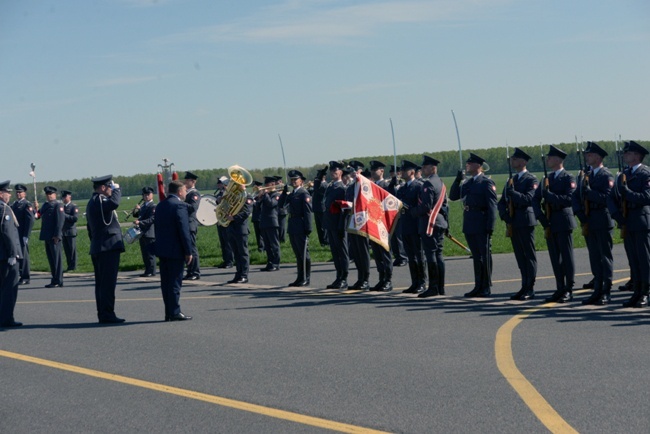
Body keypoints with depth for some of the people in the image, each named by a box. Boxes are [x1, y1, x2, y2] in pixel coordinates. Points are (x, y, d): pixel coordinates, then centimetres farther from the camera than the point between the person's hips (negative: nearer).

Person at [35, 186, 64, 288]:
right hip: (47, 236, 8)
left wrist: (57, 235, -19)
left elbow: (60, 220, -14)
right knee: (50, 258, 11)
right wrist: (37, 209, -9)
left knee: (56, 258, -4)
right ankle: (55, 279, 18)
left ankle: (58, 281, -1)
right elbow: (39, 215, 11)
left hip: (54, 237, -8)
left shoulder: (58, 205, -7)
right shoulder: (45, 205, 18)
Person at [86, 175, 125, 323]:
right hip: (108, 247, -11)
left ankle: (103, 314, 15)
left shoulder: (92, 202, 20)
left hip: (97, 249, 11)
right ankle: (107, 314, -11)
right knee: (108, 282, -10)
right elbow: (114, 202, -35)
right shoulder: (99, 201, -13)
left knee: (101, 283, 11)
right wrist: (117, 189, -17)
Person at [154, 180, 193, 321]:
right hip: (175, 251, -8)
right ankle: (175, 312, -3)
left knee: (166, 282, 10)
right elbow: (184, 230, -17)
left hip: (162, 250, 8)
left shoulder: (160, 206, 13)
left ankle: (169, 312, 14)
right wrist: (188, 251, -14)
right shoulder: (179, 205, -13)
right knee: (175, 282, -4)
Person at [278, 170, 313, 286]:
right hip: (292, 228, 8)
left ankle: (306, 279, 1)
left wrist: (308, 228, -19)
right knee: (298, 254, 12)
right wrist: (284, 192, -1)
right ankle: (300, 278, 17)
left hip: (301, 228, -8)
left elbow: (308, 211, -14)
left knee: (304, 254, -3)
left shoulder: (304, 194, -9)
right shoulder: (291, 194, 16)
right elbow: (280, 204, 12)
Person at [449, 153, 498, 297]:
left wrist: (490, 226, -17)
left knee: (485, 256, 0)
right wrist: (457, 180, 3)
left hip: (482, 225, -7)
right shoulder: (466, 183, 16)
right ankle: (478, 287, 17)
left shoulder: (487, 183, -7)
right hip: (469, 225, 7)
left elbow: (492, 206, -11)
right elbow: (453, 196, 15)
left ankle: (487, 287, 6)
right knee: (476, 256, 12)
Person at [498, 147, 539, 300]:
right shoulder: (511, 180, 17)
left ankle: (530, 289, -1)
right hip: (513, 223, 7)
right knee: (520, 256, 10)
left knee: (529, 255, -3)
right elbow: (502, 202, 17)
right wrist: (504, 214, 0)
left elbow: (528, 199, -18)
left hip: (525, 222, -7)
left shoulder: (532, 180, -6)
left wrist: (511, 192, -21)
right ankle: (524, 287, 15)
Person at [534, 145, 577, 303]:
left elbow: (569, 199, -19)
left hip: (563, 222, -7)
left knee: (567, 256, -1)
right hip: (550, 223, 7)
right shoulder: (547, 178, 13)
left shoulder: (568, 178, -6)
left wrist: (550, 195, -21)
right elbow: (536, 199, 11)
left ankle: (569, 290, 3)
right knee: (555, 257, 9)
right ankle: (560, 289, 15)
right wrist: (542, 217, -1)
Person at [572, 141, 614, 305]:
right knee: (594, 257, 10)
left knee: (605, 256, -2)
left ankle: (606, 292, 1)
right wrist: (580, 213, 0)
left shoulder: (607, 176, -8)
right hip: (588, 222, 7)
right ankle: (598, 290, 15)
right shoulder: (587, 175, 14)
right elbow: (576, 196, 13)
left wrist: (588, 191, -19)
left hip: (603, 222, -7)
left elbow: (606, 198, -20)